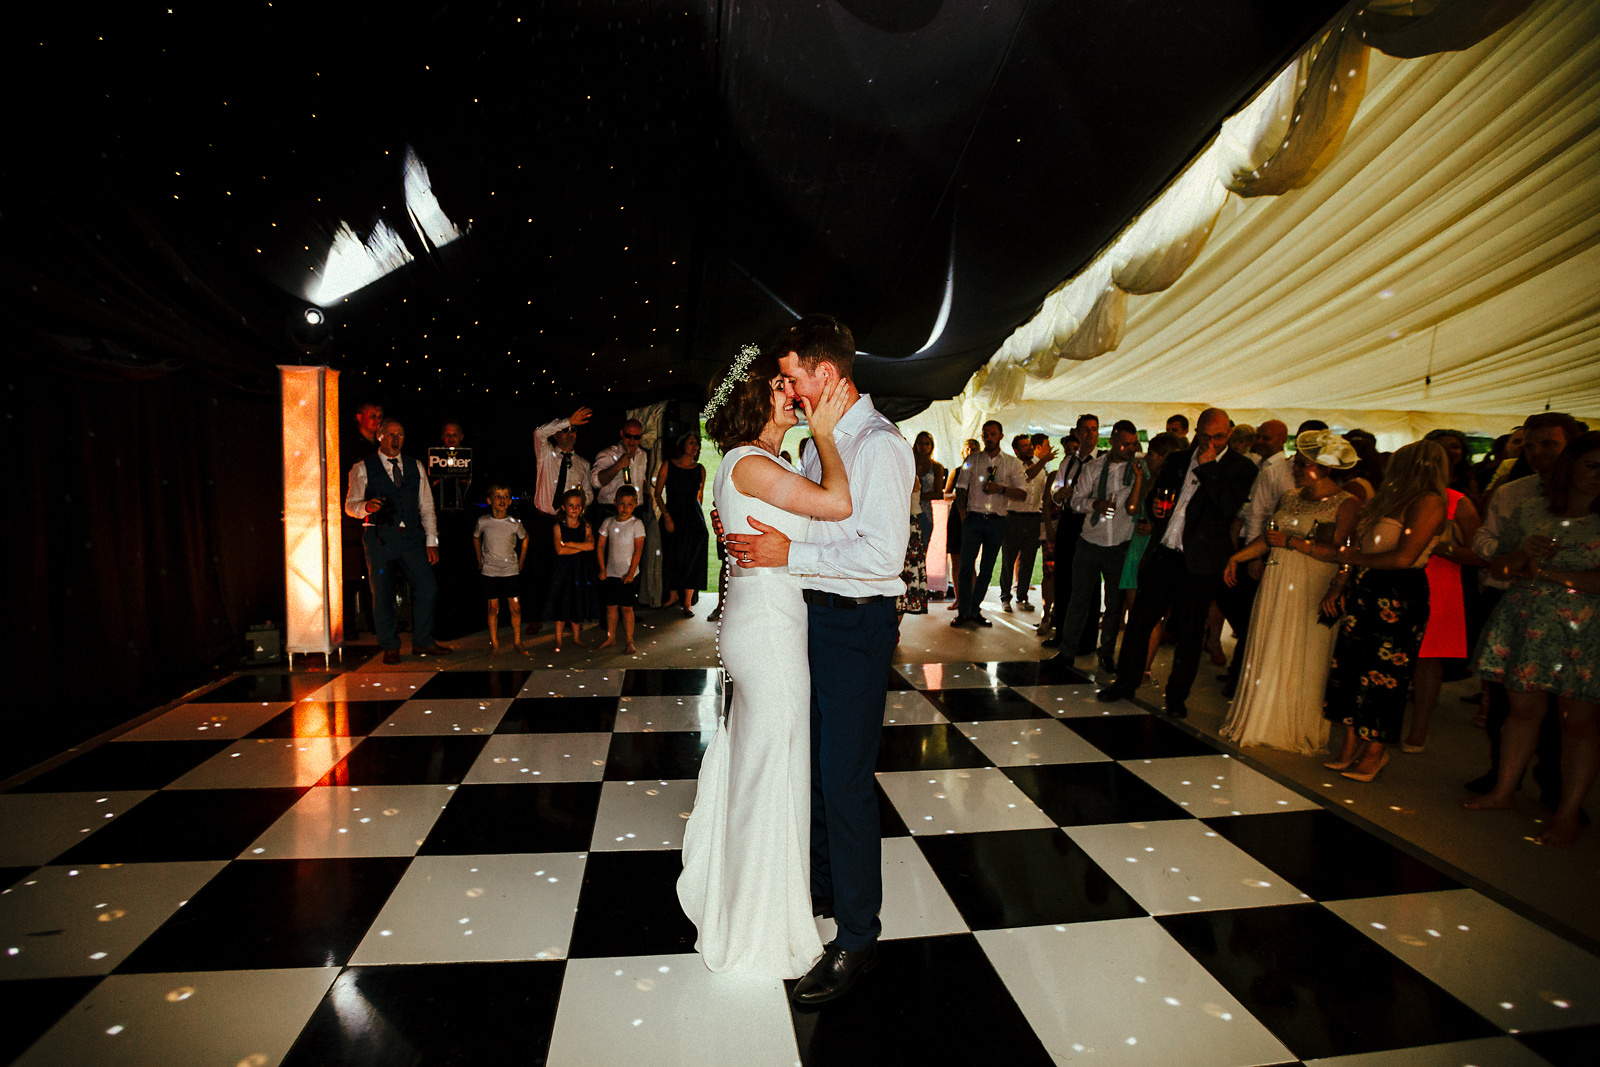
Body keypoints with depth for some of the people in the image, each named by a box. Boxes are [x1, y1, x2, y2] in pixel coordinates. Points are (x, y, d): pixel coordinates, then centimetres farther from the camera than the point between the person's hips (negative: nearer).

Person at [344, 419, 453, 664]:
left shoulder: (416, 467, 15)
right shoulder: (362, 469, 6)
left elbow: (426, 506, 13)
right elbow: (350, 506, 4)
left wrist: (432, 541, 6)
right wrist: (367, 506, -20)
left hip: (411, 536, 3)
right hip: (379, 537, -2)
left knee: (428, 589, -4)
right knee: (382, 594, 0)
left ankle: (422, 642, 10)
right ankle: (390, 647, 15)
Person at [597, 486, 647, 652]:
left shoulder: (636, 524, -7)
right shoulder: (608, 523, 2)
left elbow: (638, 549, -9)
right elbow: (600, 547, 6)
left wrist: (631, 573, -13)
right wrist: (602, 569, -1)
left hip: (628, 574, -3)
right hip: (610, 573, 3)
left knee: (626, 607, 0)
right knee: (610, 606, 11)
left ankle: (630, 641, 8)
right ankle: (610, 638, 24)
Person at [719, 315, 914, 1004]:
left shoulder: (880, 445, -17)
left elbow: (881, 555, -25)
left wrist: (789, 555, -23)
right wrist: (749, 528, 6)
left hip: (857, 623, -9)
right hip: (816, 613, 9)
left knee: (845, 780, 0)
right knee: (813, 762, 20)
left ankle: (857, 939, 18)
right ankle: (822, 884, 42)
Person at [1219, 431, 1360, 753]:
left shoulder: (1347, 504, -6)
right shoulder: (1290, 497, 13)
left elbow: (1340, 553, -15)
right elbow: (1268, 537, 18)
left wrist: (1292, 542, -17)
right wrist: (1237, 557, 7)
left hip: (1312, 594, -6)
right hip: (1275, 588, 6)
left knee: (1301, 662, 1)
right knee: (1267, 655, 8)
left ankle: (1297, 731, 16)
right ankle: (1261, 722, 21)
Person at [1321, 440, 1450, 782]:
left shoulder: (1428, 501, -10)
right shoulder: (1391, 498, 16)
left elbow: (1404, 557, -18)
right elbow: (1363, 547, 18)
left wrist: (1355, 558, -6)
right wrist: (1340, 584, 12)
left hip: (1400, 599, -8)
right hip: (1366, 592, 8)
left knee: (1382, 677, 0)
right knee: (1349, 667, 6)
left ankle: (1374, 754, 13)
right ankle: (1351, 749, 16)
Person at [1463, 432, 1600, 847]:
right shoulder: (1530, 510, 8)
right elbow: (1498, 565, 11)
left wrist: (1545, 572, -13)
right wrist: (1522, 555, -8)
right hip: (1526, 623, 3)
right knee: (1523, 709, 9)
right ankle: (1505, 790, 22)